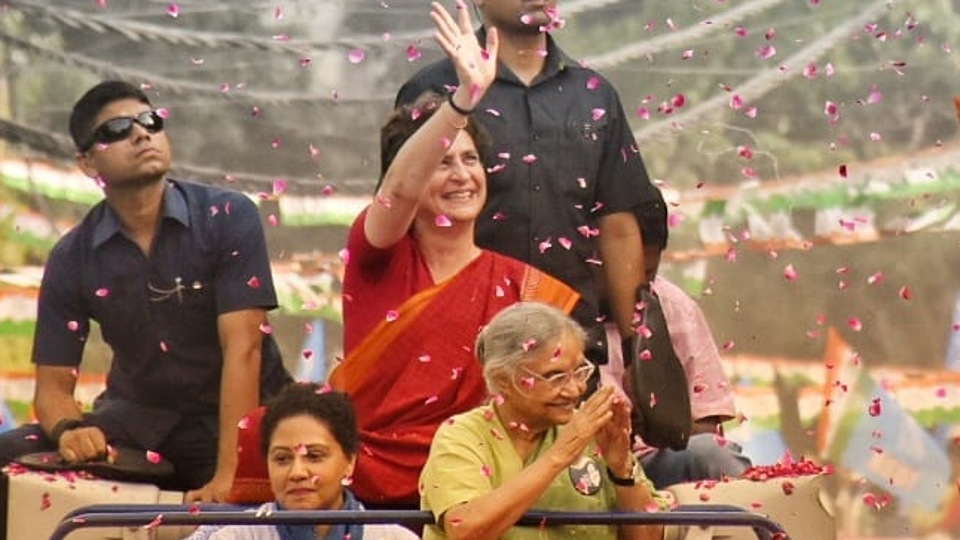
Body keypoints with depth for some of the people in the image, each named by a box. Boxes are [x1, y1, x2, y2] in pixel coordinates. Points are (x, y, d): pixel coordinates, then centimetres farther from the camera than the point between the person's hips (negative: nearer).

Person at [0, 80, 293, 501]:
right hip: (137, 415, 3)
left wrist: (228, 475, -28)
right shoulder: (72, 258, -2)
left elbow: (242, 349, -18)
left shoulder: (229, 219, -10)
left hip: (239, 415, -2)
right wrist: (69, 430, -26)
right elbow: (53, 384, 0)